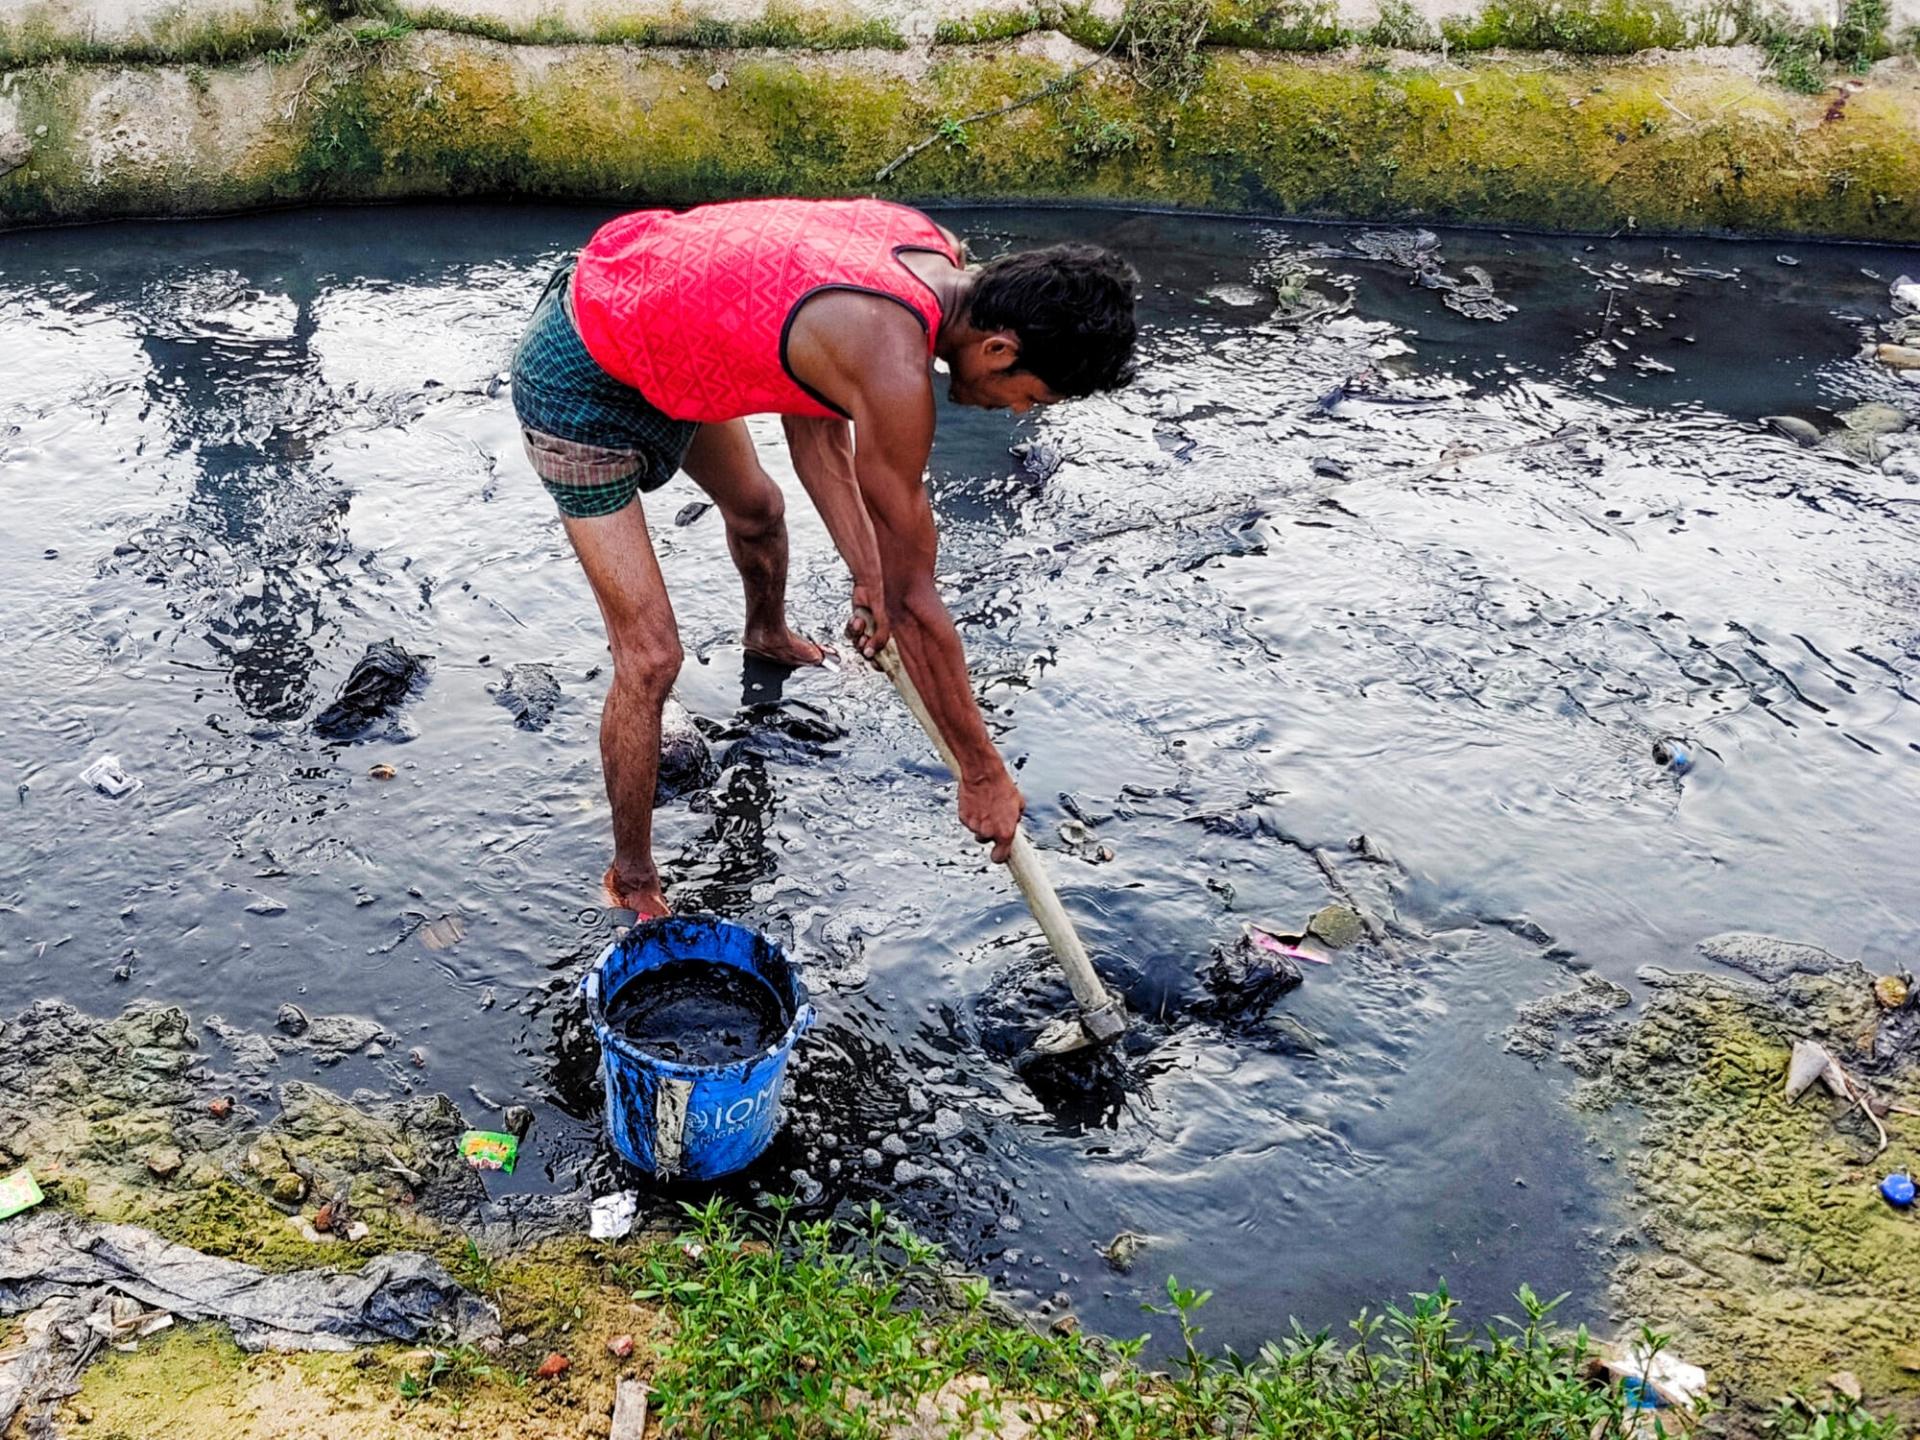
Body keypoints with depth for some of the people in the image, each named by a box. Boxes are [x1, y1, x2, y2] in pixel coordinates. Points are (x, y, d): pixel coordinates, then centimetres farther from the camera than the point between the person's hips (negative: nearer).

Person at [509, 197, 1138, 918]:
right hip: (578, 384, -9)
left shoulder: (936, 250, -9)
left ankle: (768, 634, 66)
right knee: (650, 659, -8)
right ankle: (632, 877, 15)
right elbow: (915, 599, -24)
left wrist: (869, 575, 1)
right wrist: (983, 775, -13)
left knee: (758, 510, 31)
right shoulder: (893, 369, -35)